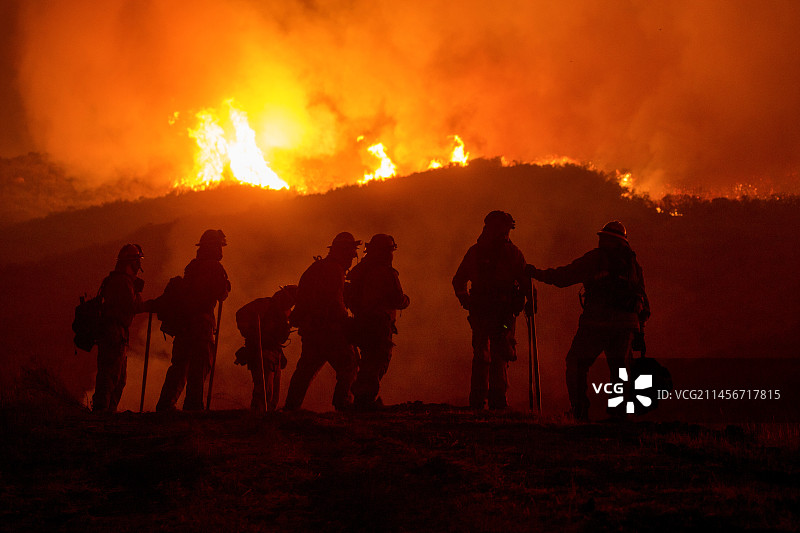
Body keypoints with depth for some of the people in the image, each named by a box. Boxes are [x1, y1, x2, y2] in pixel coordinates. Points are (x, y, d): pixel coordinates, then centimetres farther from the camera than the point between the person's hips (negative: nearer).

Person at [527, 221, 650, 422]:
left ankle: (579, 411, -1)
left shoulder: (595, 258, 3)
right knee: (619, 368, 14)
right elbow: (643, 300, 18)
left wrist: (536, 273, 12)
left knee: (576, 364, 6)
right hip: (626, 323, 4)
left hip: (597, 321, -4)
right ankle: (619, 412, 6)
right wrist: (640, 329, 21)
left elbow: (565, 276, 1)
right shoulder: (633, 264, 18)